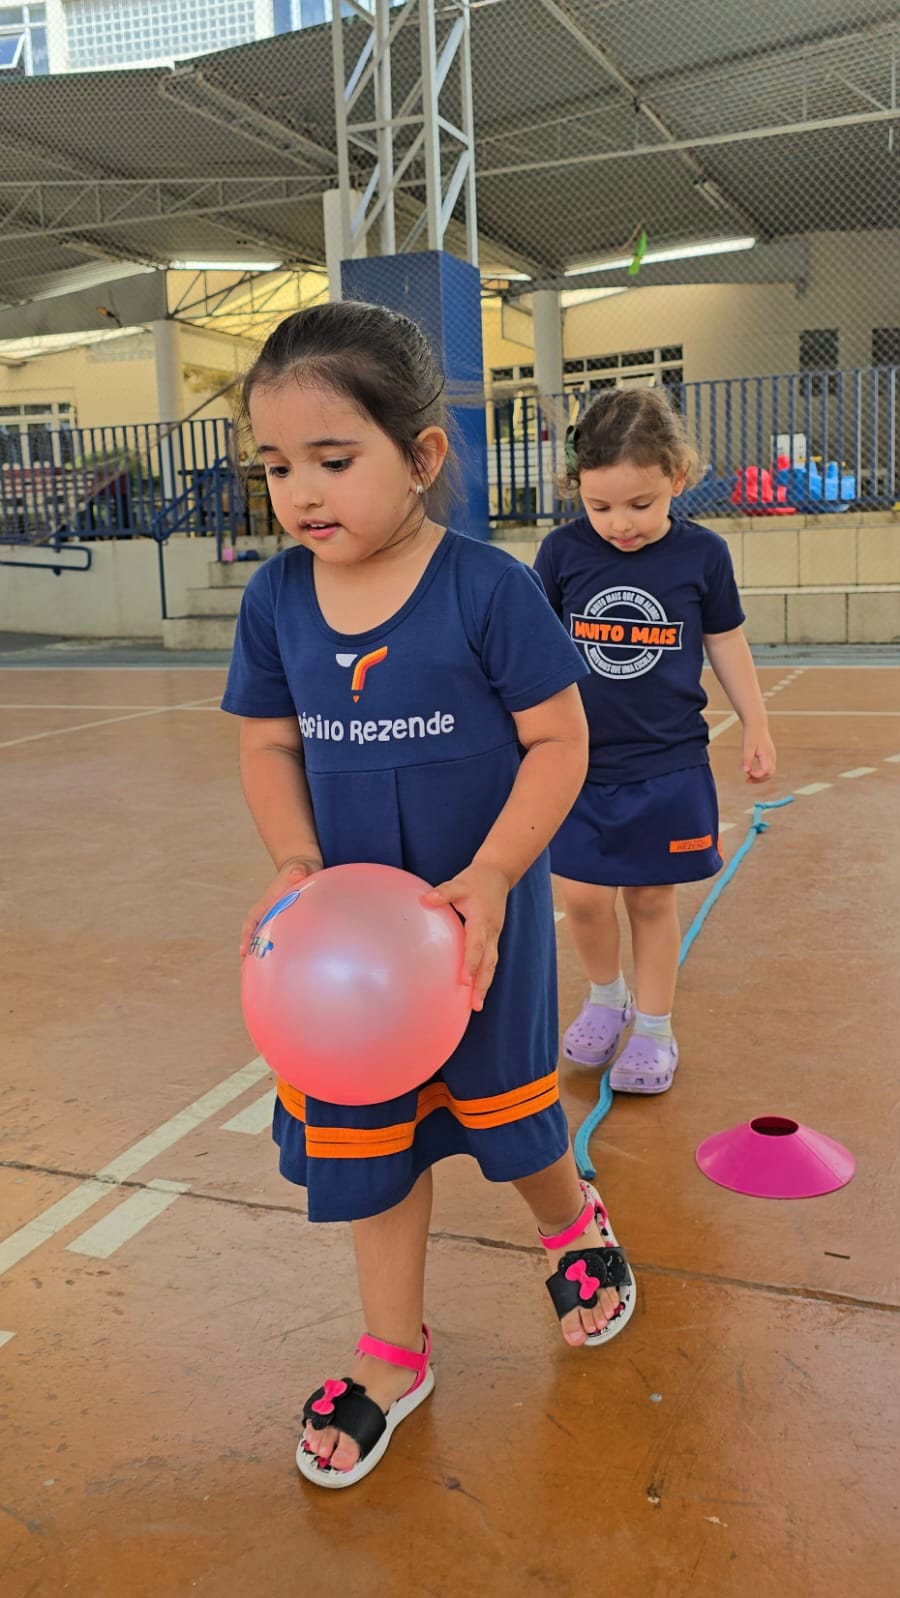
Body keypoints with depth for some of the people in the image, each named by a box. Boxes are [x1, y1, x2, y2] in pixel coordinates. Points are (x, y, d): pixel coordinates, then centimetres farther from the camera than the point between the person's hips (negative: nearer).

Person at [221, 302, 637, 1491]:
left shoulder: (488, 588, -18)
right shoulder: (275, 599, -5)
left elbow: (560, 742, -15)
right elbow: (269, 746, 2)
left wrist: (489, 878, -25)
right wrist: (296, 862, -15)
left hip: (484, 916, -4)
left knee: (501, 1105, 16)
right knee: (364, 1134, 13)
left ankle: (576, 1224, 51)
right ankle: (392, 1352, 35)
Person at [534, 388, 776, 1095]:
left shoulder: (703, 554, -5)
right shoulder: (563, 552, -5)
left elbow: (726, 643, 7)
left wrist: (757, 728, 12)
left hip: (670, 766, -1)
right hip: (580, 764, 1)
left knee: (653, 899, 9)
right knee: (584, 898, 4)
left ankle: (653, 1026, 27)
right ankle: (606, 997, 32)